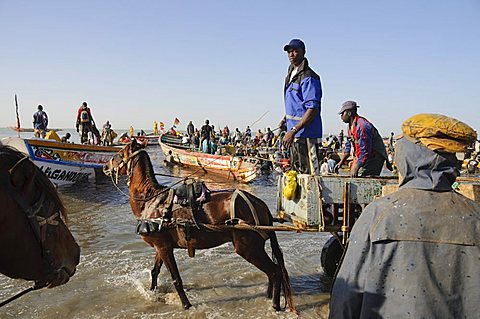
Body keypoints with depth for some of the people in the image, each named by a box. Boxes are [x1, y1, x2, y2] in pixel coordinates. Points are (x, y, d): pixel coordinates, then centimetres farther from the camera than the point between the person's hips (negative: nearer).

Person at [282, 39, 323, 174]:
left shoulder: (308, 77, -14)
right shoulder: (291, 74, 16)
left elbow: (313, 110, -21)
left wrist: (293, 131, -24)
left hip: (306, 134, -10)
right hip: (295, 133, 10)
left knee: (309, 173, -7)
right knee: (296, 172, 17)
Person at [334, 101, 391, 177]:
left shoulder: (362, 126, -24)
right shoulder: (351, 126, 8)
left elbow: (365, 151, -27)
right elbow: (349, 146, 19)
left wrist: (356, 168, -25)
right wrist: (341, 162, 14)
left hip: (374, 157, -10)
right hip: (361, 157, 10)